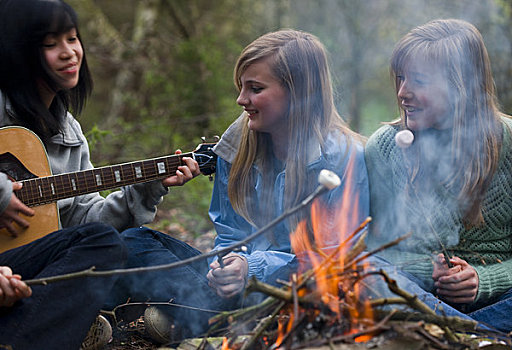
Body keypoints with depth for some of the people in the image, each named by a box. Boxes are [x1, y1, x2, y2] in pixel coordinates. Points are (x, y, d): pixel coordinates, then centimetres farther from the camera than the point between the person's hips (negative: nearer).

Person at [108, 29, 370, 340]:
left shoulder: (343, 157, -10)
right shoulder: (237, 145, 8)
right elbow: (231, 234, 13)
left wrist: (254, 268, -22)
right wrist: (229, 264, -12)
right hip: (245, 276, 6)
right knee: (135, 241, -9)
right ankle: (219, 320, -34)